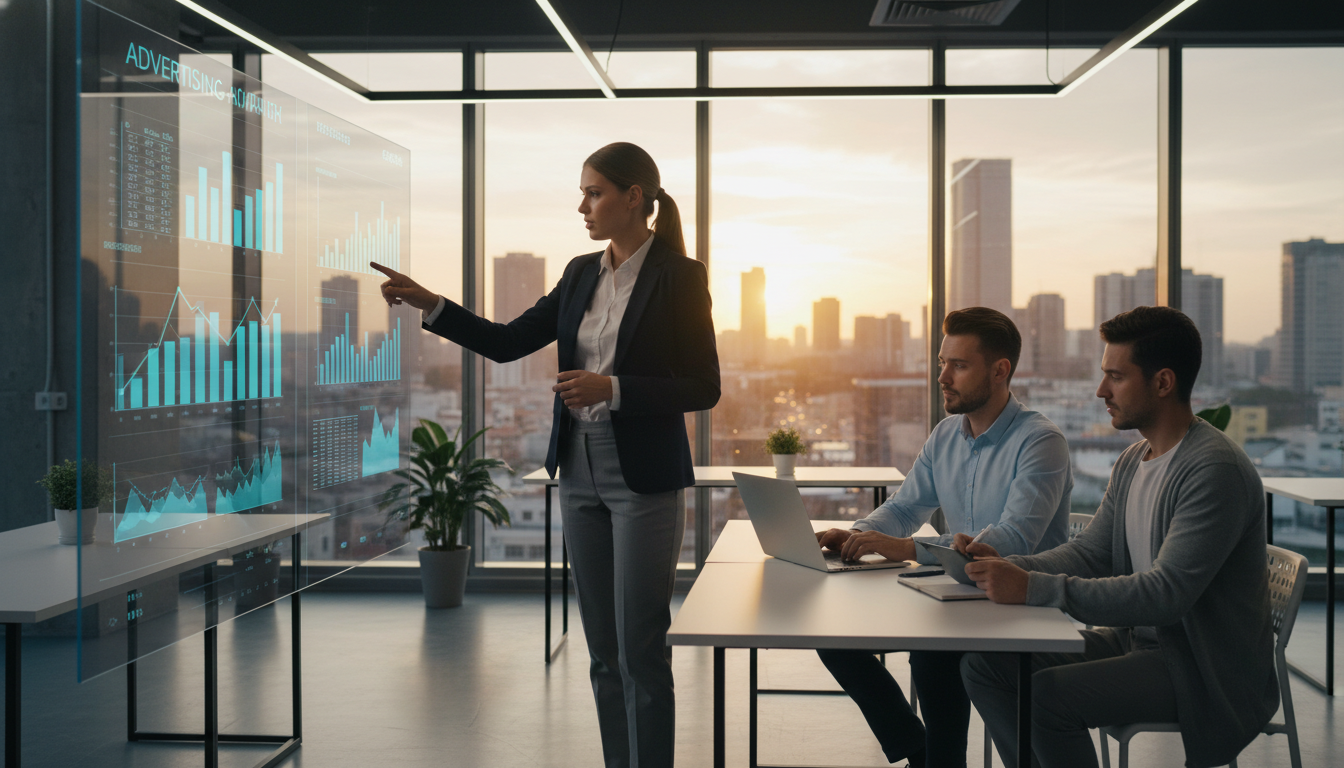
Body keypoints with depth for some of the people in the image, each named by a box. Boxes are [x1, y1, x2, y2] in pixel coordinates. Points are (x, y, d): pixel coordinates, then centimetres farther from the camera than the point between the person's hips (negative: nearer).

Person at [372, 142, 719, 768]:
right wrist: (430, 306, -1)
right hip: (581, 473, 7)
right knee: (602, 649, 12)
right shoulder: (582, 274, 10)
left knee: (640, 652, -3)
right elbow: (507, 343, 9)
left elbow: (703, 388, -11)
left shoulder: (678, 276, -9)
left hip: (644, 480, -6)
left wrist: (612, 388, -20)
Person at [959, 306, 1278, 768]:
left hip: (1205, 668, -9)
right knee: (984, 665, -3)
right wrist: (1007, 566, -9)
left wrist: (1034, 589, -31)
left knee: (1048, 693, -29)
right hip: (1138, 640, 9)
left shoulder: (1216, 470, -21)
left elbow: (1166, 593, -28)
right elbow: (1090, 552, 11)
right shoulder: (1133, 461, 10)